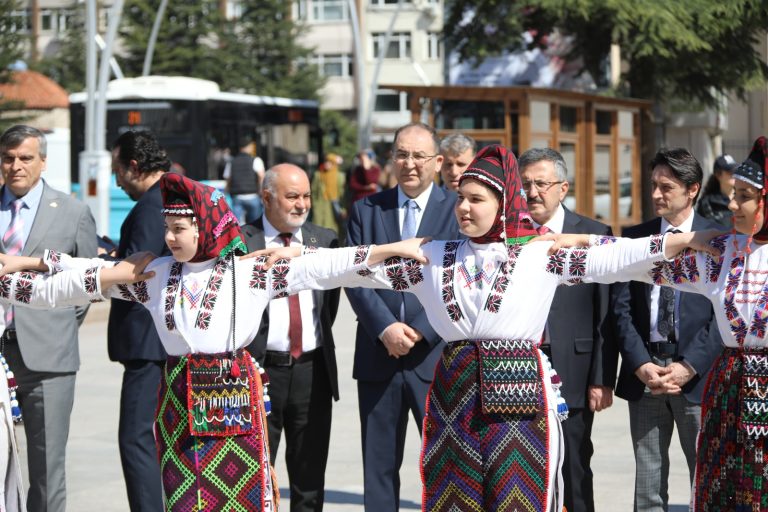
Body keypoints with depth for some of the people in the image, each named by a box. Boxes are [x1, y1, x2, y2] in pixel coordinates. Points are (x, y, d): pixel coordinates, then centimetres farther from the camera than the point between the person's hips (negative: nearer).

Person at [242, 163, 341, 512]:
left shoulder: (325, 240, 8)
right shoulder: (240, 241, -5)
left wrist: (319, 345, 8)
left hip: (313, 370, 4)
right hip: (260, 369, -3)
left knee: (310, 478, 10)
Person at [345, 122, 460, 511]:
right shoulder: (365, 210, 8)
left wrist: (421, 332, -13)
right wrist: (385, 328, -12)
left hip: (436, 355, -2)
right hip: (378, 357, 2)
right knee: (378, 464, 8)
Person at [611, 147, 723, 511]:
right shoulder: (634, 239, 9)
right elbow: (621, 308, 5)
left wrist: (690, 366, -13)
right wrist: (639, 363, -8)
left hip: (697, 373, -2)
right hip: (643, 372, 3)